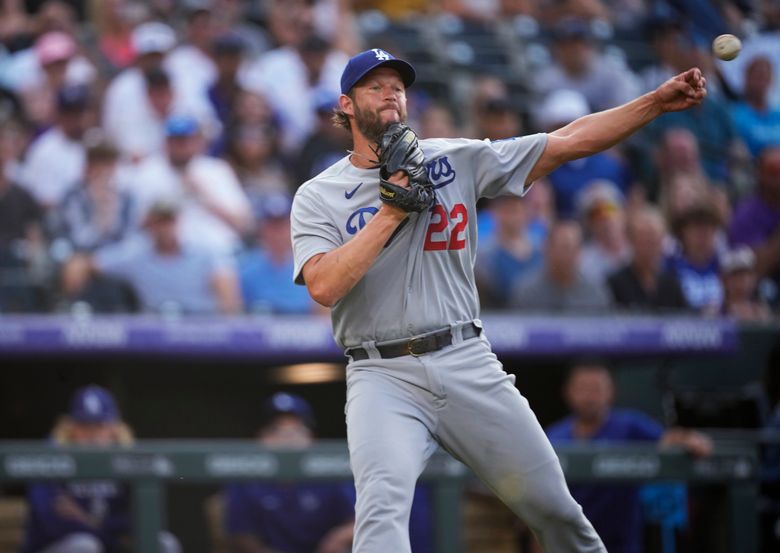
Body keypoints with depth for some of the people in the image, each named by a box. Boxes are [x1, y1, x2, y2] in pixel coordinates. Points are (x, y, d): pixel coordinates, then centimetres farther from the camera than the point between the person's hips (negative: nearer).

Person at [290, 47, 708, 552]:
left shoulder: (456, 161, 9)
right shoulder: (317, 197, 4)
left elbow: (569, 143, 5)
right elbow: (324, 287, -13)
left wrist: (658, 102, -4)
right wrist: (392, 213, -11)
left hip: (468, 364, 3)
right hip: (384, 377, -3)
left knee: (551, 506, 5)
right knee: (383, 509, -25)